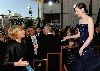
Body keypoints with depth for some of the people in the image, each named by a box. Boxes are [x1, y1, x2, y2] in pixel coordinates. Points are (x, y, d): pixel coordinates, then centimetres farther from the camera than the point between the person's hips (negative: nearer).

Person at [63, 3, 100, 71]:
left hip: (88, 46, -7)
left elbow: (91, 36, -14)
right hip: (81, 45, 7)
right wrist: (69, 37, 12)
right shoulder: (80, 20, 14)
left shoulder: (89, 19, -8)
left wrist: (82, 48, -14)